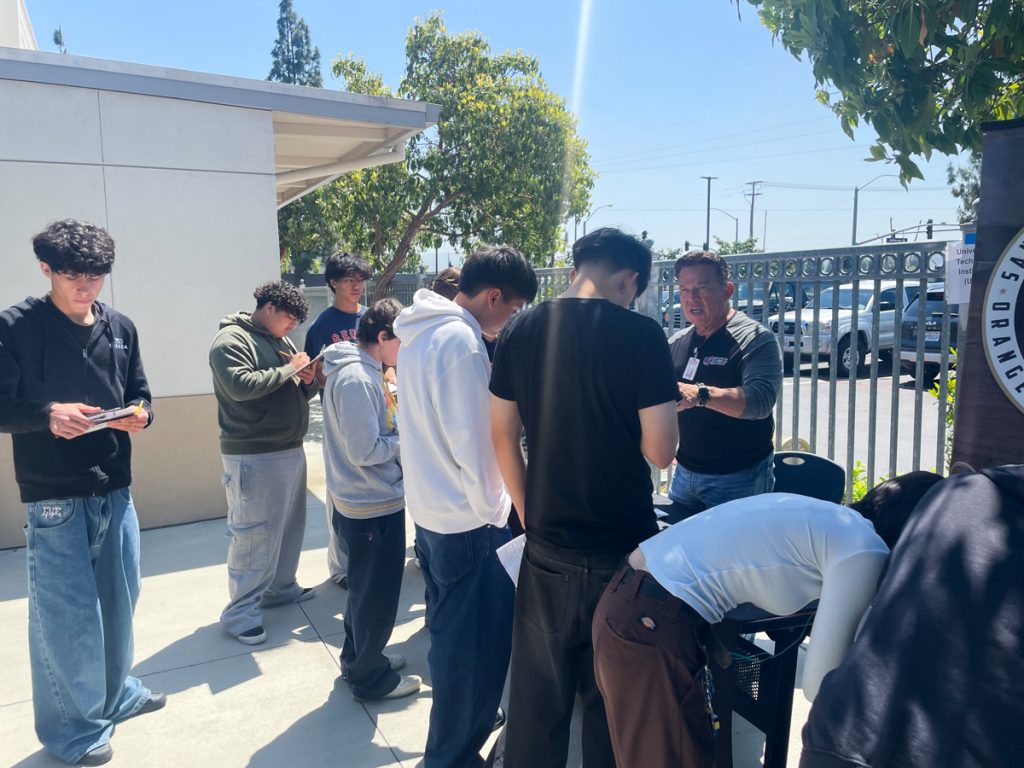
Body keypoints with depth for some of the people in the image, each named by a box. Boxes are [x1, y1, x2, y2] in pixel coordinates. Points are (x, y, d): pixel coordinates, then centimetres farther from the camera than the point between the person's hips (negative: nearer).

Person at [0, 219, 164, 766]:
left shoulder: (120, 327, 7)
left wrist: (139, 414, -8)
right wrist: (47, 415, -26)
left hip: (115, 490, 5)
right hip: (54, 497, -5)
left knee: (118, 601, 18)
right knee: (66, 614, 5)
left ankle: (115, 694, 39)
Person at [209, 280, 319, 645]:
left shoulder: (282, 342, 18)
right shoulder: (231, 339, -9)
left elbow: (301, 393, 23)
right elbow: (241, 386, -26)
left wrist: (309, 380, 0)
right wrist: (288, 369, -15)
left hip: (291, 450, 9)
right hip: (253, 456, -9)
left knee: (289, 526, 16)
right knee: (253, 535, -5)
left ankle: (280, 587, 32)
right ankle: (241, 611, 5)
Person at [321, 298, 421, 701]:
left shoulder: (361, 371, 7)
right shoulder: (357, 380, -25)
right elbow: (364, 450, -26)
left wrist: (400, 421, 3)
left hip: (366, 500, 10)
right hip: (374, 505, -10)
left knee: (365, 587, 24)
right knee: (378, 593, 7)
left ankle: (359, 656, 41)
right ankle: (370, 677, 24)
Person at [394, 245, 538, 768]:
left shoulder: (421, 332, 8)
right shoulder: (460, 339, -21)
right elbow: (471, 440, -22)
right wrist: (490, 509, -10)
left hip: (429, 509, 10)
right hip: (466, 519, -10)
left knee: (452, 634, 25)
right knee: (476, 642, 5)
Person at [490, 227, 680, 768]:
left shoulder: (520, 331, 0)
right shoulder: (641, 334, -13)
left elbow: (502, 435, 4)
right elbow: (659, 451, -14)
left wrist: (528, 515, 12)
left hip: (546, 547, 4)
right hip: (620, 548, -3)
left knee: (537, 694, 18)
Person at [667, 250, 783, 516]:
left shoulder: (756, 339, -12)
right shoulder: (677, 342, 6)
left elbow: (761, 399, -28)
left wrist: (701, 394, -43)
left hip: (739, 479, -6)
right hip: (685, 472, 6)